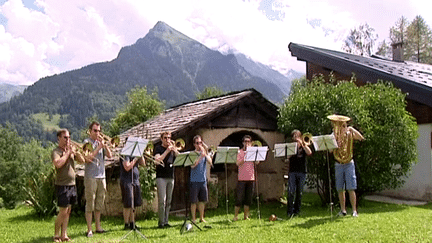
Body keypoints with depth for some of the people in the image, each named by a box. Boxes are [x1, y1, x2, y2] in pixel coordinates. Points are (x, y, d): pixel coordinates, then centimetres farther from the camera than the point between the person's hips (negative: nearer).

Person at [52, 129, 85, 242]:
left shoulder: (71, 150, 14)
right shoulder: (56, 151, -8)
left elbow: (82, 160, 8)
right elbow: (58, 164, -27)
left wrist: (75, 151, -5)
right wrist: (67, 153, -18)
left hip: (72, 184, 7)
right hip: (62, 185, -7)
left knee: (68, 211, 9)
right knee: (63, 211, -6)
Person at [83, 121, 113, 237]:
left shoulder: (101, 142, 14)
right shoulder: (87, 142, -2)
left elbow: (110, 155, 5)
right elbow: (88, 158, -14)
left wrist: (105, 145, -6)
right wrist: (99, 147, -14)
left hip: (101, 176, 5)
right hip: (90, 177, -5)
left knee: (99, 204, 10)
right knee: (90, 204, -3)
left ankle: (98, 226, 19)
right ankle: (89, 229, 1)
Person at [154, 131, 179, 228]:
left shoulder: (172, 149, 15)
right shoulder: (158, 148, 2)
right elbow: (157, 160, -14)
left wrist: (174, 149, -9)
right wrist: (167, 151, -17)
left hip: (171, 177, 5)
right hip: (161, 177, -5)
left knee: (168, 201, 6)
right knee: (162, 200, -10)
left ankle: (166, 221, 12)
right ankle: (161, 222, -3)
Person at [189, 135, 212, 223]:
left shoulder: (205, 152, 10)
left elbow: (210, 162, -5)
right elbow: (192, 165, -16)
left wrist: (205, 154, -20)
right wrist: (200, 156, -22)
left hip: (203, 180, 4)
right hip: (194, 180, -4)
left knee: (202, 200, 10)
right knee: (194, 201, 0)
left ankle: (201, 218, 20)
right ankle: (193, 218, 8)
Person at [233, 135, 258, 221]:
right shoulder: (240, 152, 3)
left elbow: (257, 162, -3)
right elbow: (238, 163, -10)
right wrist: (245, 157, -19)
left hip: (251, 178, 3)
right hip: (242, 178, -3)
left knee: (248, 198, 6)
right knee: (239, 198, -4)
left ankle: (246, 216, 15)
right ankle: (235, 216, 4)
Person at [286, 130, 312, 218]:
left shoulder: (304, 146, 11)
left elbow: (309, 153, -10)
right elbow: (287, 157, -4)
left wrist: (302, 144, -14)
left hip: (302, 172, 1)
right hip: (292, 171, -1)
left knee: (299, 192, 3)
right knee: (291, 192, -11)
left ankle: (296, 211, 11)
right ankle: (290, 211, -8)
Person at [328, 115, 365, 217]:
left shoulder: (349, 134, -1)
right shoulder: (334, 136, 7)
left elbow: (361, 138, -18)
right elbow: (330, 150, 1)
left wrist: (352, 129, -16)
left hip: (349, 164, -3)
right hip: (338, 164, 4)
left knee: (351, 188, -9)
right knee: (340, 189, 6)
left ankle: (354, 210, -5)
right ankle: (343, 210, 15)